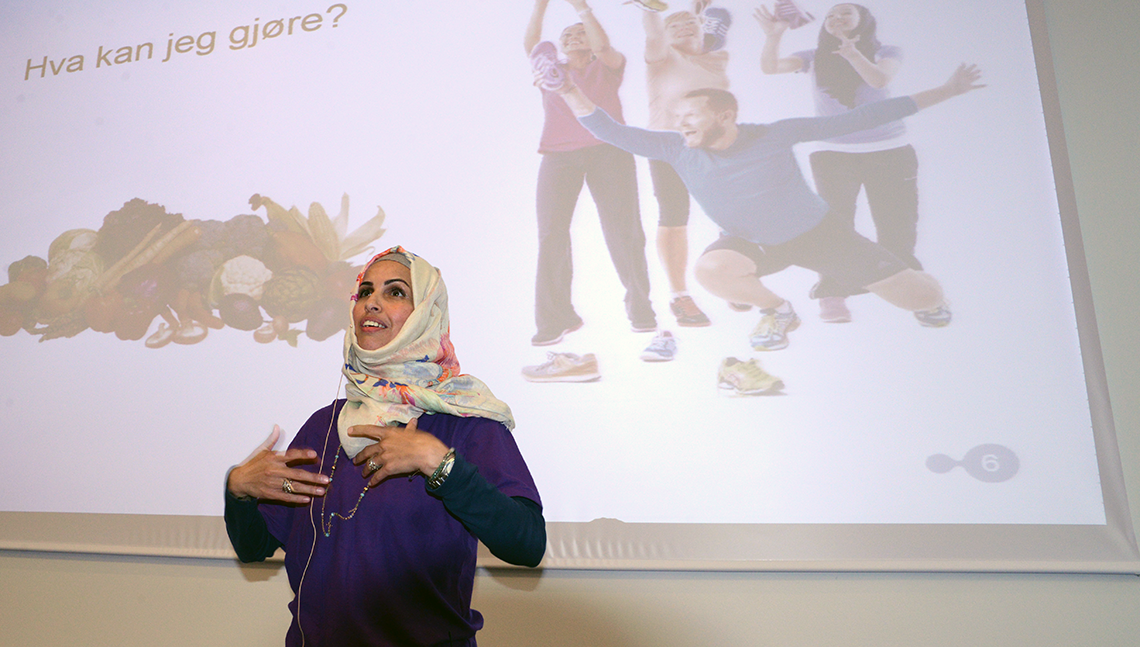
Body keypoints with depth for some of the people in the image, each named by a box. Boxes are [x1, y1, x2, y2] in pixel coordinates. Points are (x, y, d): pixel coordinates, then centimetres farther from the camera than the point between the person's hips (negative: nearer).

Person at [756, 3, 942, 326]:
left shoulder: (886, 52, 7)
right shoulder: (815, 57, 8)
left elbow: (879, 80, -15)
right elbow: (770, 67, -7)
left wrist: (850, 51, -28)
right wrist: (773, 35, -24)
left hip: (890, 152, 0)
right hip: (833, 154, 0)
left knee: (897, 229, -1)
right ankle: (832, 296, -2)